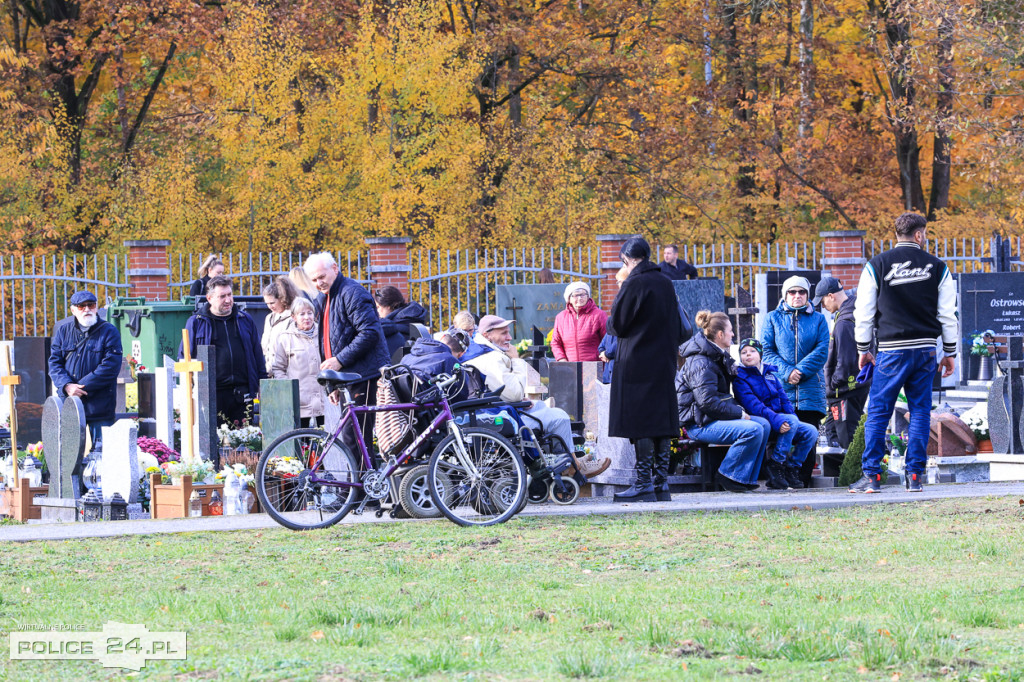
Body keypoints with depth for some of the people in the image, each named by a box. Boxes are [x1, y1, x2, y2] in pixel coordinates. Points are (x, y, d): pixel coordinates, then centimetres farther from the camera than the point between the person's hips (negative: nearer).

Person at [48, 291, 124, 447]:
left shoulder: (109, 332, -1)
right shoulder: (63, 331, 11)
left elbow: (111, 366, -10)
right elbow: (55, 362, 6)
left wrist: (83, 386, -15)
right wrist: (67, 386, -13)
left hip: (99, 404, -3)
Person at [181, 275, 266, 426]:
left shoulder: (245, 320, 14)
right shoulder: (196, 322, 5)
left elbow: (257, 352, 19)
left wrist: (262, 384, 13)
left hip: (242, 394, 3)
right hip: (212, 395, -3)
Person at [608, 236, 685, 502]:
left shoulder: (634, 284, -12)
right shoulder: (665, 283, 9)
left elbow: (617, 324, -9)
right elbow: (677, 326, 15)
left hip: (637, 363, -7)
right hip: (664, 362, 7)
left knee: (640, 423, -6)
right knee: (661, 420, 8)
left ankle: (644, 484, -8)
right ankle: (661, 483, 8)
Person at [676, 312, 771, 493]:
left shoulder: (719, 357, 16)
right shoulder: (700, 362, -16)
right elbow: (707, 401, -23)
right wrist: (739, 413, -17)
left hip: (716, 417, 10)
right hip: (700, 424, -10)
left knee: (764, 424, -1)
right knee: (753, 430, -25)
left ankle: (746, 478, -1)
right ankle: (728, 476, -14)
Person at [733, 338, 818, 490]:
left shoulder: (770, 373, 20)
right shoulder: (740, 378, -2)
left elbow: (783, 398, 15)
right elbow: (752, 405, -17)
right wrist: (776, 420, -30)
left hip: (780, 419, 7)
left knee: (811, 432, -12)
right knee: (792, 421, -32)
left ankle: (792, 467, -2)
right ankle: (775, 465, -26)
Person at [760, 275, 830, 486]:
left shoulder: (818, 319, 13)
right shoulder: (773, 319, 12)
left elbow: (822, 351, 2)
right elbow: (766, 351, 3)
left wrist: (800, 371, -11)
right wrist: (786, 372, -12)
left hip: (810, 388, 1)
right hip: (780, 389, -1)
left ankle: (803, 480, 1)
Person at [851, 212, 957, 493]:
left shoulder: (877, 265, 1)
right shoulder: (937, 267, 5)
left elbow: (864, 312, 3)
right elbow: (948, 314, 7)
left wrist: (863, 349, 13)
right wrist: (950, 352, 15)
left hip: (892, 351, -1)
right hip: (926, 350, 2)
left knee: (878, 412, 1)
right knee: (920, 411, 6)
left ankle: (871, 475, -4)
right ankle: (915, 475, 2)